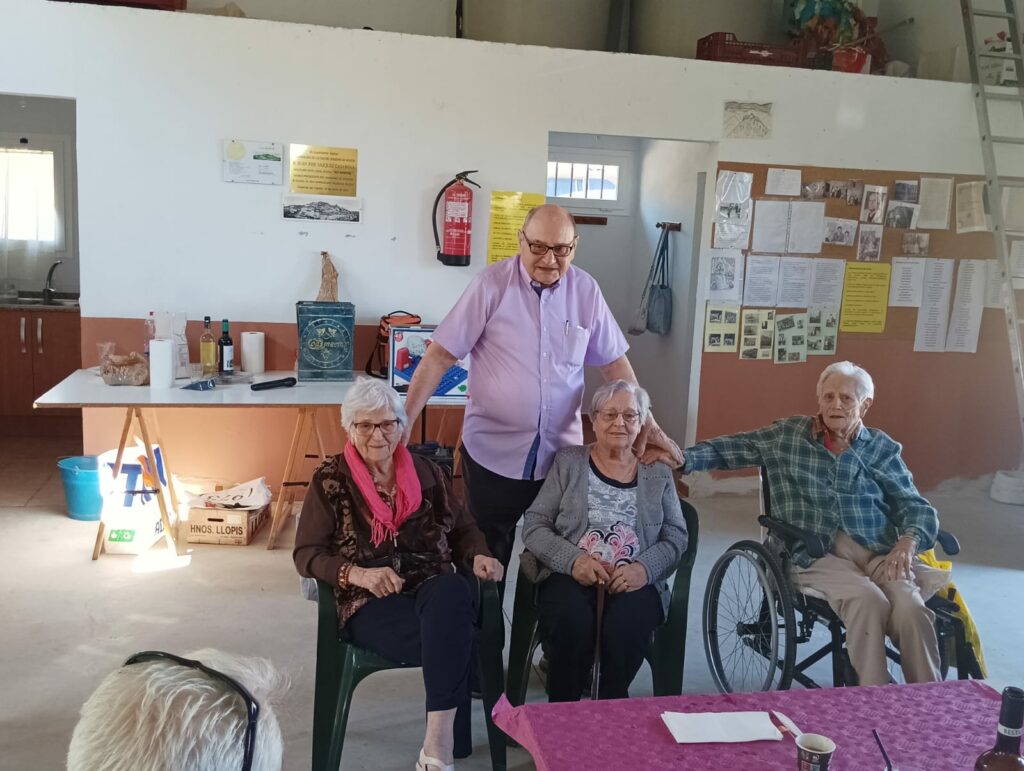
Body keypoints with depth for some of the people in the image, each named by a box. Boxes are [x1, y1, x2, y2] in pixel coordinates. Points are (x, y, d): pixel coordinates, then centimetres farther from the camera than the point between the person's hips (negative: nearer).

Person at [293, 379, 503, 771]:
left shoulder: (426, 471, 13)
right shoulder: (330, 479, 4)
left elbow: (461, 528, 19)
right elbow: (306, 554, 1)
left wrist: (478, 556, -4)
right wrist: (357, 573, -16)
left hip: (431, 588, 3)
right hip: (370, 602, -3)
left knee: (453, 591, -38)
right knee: (451, 641, -34)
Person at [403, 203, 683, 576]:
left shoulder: (586, 291, 0)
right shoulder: (492, 284, -9)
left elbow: (614, 363, 8)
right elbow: (441, 354, -10)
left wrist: (648, 425, 2)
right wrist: (403, 421, -14)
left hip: (560, 452, 3)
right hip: (493, 451, -3)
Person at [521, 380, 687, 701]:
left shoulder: (658, 473, 14)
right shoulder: (568, 462, 9)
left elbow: (676, 536, 8)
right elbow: (533, 525, 3)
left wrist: (645, 568, -13)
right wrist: (572, 559, -15)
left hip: (633, 582, 1)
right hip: (571, 576, -1)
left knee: (626, 626, -32)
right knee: (573, 621, -33)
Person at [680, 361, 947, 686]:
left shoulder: (883, 448, 16)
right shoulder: (787, 434, 12)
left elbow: (916, 508, 13)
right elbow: (728, 448, 10)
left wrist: (908, 541, -9)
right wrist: (681, 457, -8)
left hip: (880, 552, 2)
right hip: (817, 553, -2)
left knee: (911, 609, -27)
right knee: (868, 601, -31)